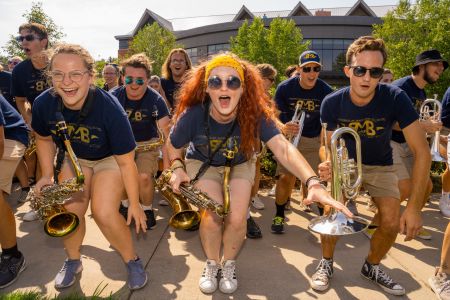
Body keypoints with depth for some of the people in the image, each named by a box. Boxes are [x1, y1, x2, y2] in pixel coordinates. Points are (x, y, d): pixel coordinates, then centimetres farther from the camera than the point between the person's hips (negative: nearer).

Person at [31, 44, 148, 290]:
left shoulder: (109, 108, -35)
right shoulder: (43, 104, -21)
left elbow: (126, 161, -26)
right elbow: (44, 138, 4)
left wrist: (134, 204, -19)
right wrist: (47, 175, -4)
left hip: (109, 159, -4)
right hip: (74, 157, 4)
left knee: (104, 213, -20)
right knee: (70, 211, -8)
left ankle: (132, 260, 7)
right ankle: (73, 261, 23)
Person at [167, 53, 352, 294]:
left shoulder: (255, 114, -31)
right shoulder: (192, 115, -30)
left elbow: (283, 148, -44)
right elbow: (173, 146, -8)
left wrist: (313, 182, -59)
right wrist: (177, 168, -26)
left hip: (240, 165, 1)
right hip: (203, 163, 0)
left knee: (236, 218, -16)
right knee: (213, 215, -20)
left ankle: (229, 264, 17)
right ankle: (212, 264, 12)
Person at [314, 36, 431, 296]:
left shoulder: (395, 98, -27)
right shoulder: (332, 103, -23)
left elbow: (422, 152, -26)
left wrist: (414, 206, -30)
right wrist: (327, 165, -39)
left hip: (380, 166, 1)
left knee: (393, 223, -11)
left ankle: (372, 267, 21)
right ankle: (326, 262, 9)